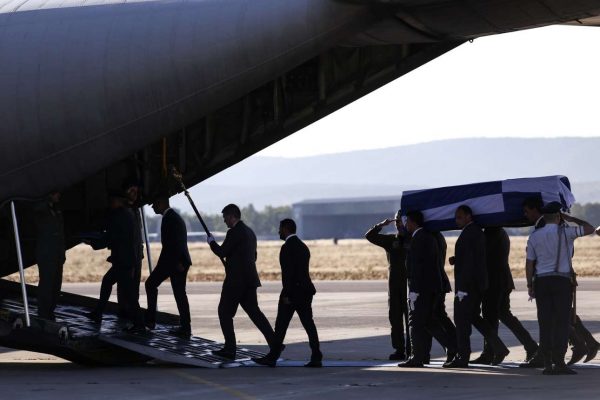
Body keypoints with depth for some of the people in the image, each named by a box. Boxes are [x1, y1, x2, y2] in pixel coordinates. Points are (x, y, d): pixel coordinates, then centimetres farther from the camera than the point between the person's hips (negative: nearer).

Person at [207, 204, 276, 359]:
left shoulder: (234, 232, -14)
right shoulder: (249, 232, 16)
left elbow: (221, 252, -15)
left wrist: (212, 242, 3)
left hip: (236, 281, -9)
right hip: (249, 280, 9)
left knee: (225, 312, 1)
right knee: (254, 311, 11)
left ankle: (229, 349, 0)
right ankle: (274, 343, 2)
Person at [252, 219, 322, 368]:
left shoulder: (287, 247, -12)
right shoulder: (303, 247, 15)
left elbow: (288, 272, -18)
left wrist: (286, 294, -18)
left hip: (292, 292, -8)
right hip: (306, 292, 8)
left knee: (281, 325, 0)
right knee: (308, 324, 4)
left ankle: (272, 358, 6)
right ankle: (316, 358, -2)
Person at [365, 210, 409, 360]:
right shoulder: (390, 240, 11)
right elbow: (369, 236, 5)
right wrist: (381, 225, -8)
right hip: (394, 284, 5)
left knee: (410, 317, -4)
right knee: (395, 317, 4)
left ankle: (411, 348, 0)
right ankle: (399, 349, 8)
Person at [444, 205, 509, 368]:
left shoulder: (469, 233, -16)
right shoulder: (476, 231, 15)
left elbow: (470, 261, -22)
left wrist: (462, 288, -23)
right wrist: (456, 260, 6)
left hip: (468, 284, -10)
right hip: (477, 284, 10)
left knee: (462, 319, -5)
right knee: (474, 317, 17)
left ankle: (462, 358, -2)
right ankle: (499, 348, 14)